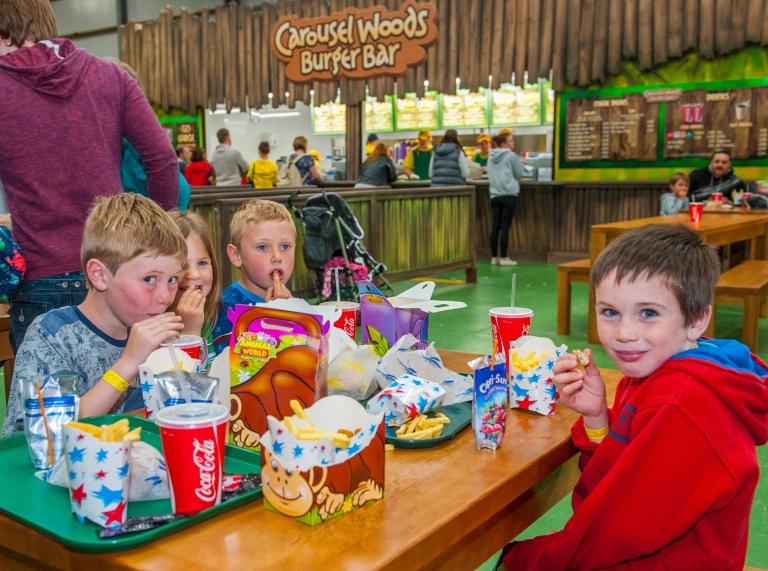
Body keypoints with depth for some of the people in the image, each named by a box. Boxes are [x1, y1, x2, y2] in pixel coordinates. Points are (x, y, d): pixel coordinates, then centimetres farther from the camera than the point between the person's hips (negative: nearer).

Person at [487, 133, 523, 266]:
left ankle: (494, 257, 9)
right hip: (509, 194, -6)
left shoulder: (491, 157, 14)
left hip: (495, 195, 6)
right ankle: (503, 258, -2)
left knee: (495, 226, 6)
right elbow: (518, 174, 1)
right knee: (505, 226, -4)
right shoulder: (511, 156, -5)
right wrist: (520, 161, 15)